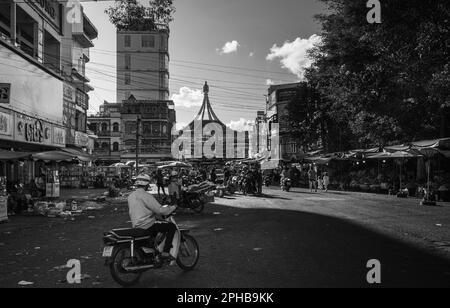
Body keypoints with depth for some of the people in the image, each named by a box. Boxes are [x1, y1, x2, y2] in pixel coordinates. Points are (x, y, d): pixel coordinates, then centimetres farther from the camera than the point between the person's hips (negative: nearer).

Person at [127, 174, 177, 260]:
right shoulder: (146, 196, -17)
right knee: (172, 226, -5)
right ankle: (165, 252, -8)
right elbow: (160, 210, -22)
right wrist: (173, 208, -6)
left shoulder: (131, 196, 10)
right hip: (146, 226, -9)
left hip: (135, 225, 9)